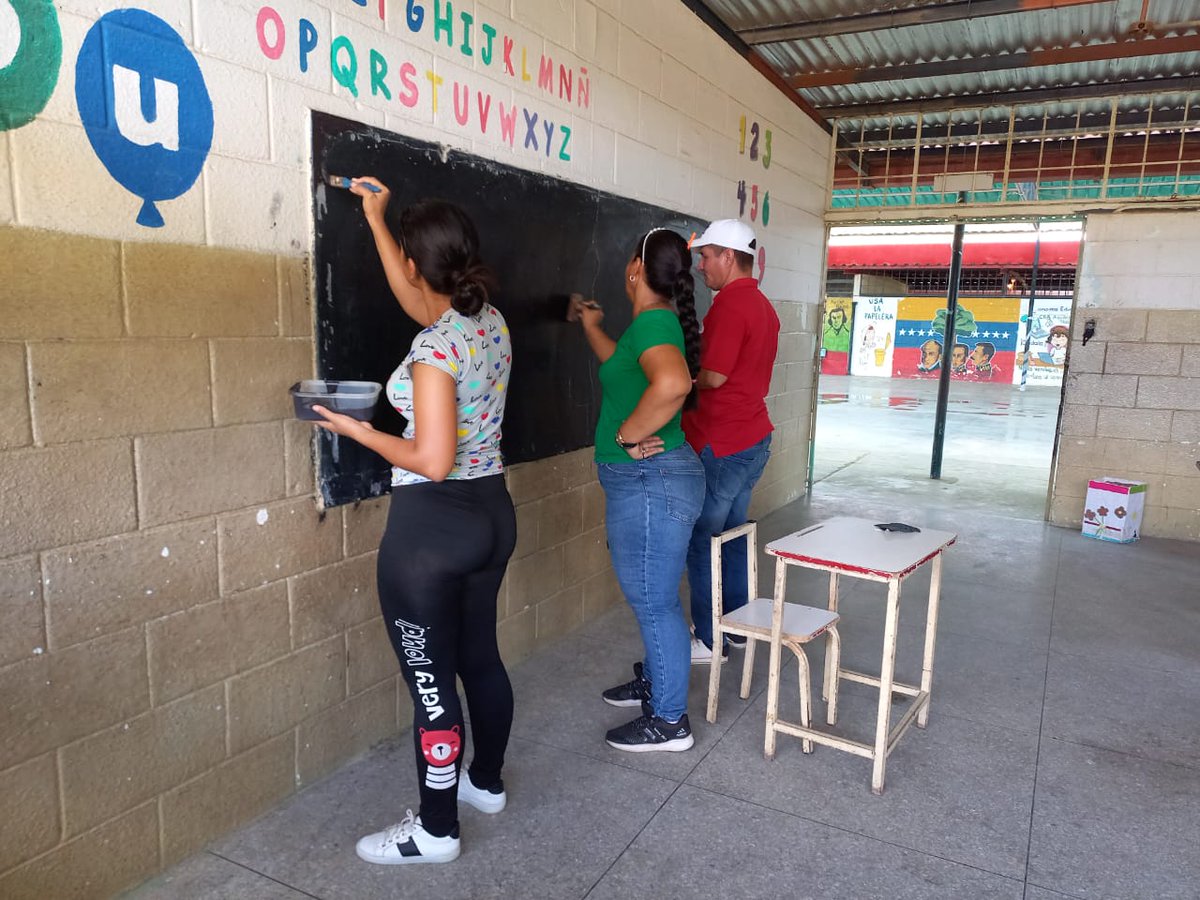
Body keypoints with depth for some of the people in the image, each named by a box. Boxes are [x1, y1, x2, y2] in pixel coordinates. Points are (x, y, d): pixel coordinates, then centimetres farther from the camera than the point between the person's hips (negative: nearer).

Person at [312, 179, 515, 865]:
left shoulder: (435, 350, -21)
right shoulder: (491, 322, 3)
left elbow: (431, 460, -24)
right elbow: (418, 303, 21)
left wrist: (361, 434, -8)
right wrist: (376, 220, 27)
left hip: (432, 525, -8)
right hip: (492, 512, 9)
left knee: (432, 681, 5)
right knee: (480, 656, 21)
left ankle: (436, 831, 22)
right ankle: (487, 782, 40)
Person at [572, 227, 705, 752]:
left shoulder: (652, 321, -18)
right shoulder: (658, 321, 13)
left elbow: (672, 383, -40)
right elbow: (623, 367, 33)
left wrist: (627, 436, -26)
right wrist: (591, 327, 42)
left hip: (649, 481, -10)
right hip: (651, 479, 10)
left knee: (654, 601, 2)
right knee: (652, 596, 23)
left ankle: (669, 722, 17)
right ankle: (655, 682, 41)